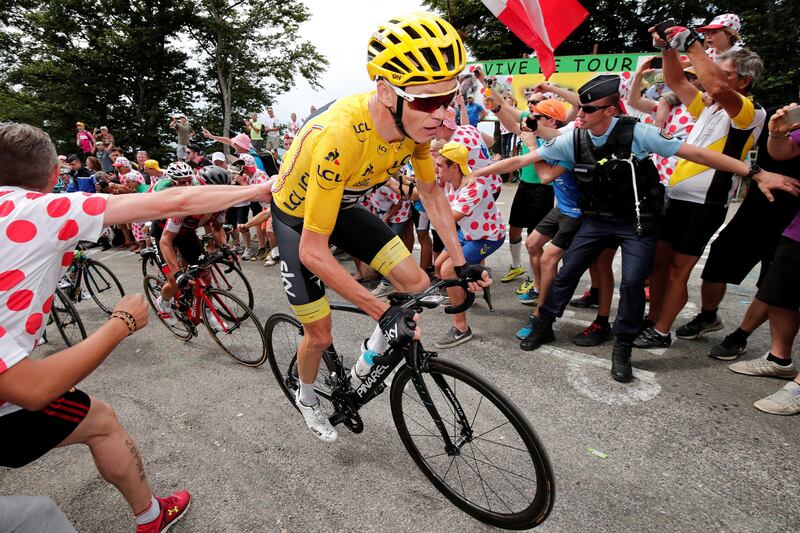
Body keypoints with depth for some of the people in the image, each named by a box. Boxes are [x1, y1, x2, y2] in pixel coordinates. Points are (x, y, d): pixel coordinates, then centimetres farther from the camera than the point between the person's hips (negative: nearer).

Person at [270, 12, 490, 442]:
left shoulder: (417, 121, -20)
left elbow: (431, 192, -3)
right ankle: (306, 398, 37)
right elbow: (313, 252, -36)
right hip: (297, 216, -5)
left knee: (416, 283, -8)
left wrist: (460, 263, -5)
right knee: (321, 335, 2)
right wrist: (383, 312, -35)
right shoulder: (338, 137, -40)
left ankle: (368, 362, 18)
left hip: (343, 205, 5)